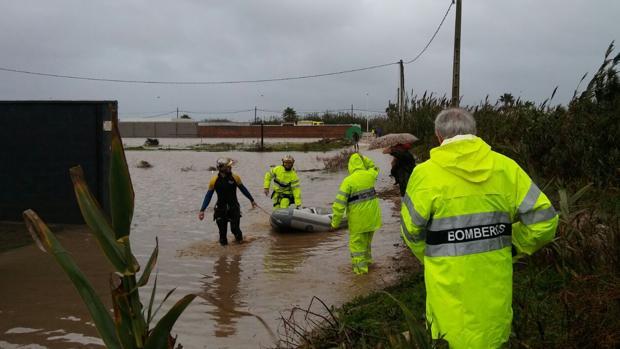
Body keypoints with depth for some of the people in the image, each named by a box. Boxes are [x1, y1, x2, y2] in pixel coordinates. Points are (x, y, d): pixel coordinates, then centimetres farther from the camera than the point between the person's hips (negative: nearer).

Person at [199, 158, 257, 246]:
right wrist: (202, 210, -9)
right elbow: (208, 196, -3)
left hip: (234, 208, 0)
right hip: (221, 209, 0)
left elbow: (243, 189, 9)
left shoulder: (235, 177, -6)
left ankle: (239, 238, 30)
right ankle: (223, 242, 27)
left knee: (235, 229, -2)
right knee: (222, 231, 3)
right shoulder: (214, 180, -9)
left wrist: (251, 200, 17)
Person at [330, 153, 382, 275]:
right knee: (367, 240, 25)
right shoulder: (369, 175, -4)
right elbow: (374, 167, 26)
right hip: (372, 216, 5)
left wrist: (335, 223, -12)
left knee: (356, 242, 7)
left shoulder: (348, 181, -16)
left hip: (358, 219, -5)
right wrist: (364, 158, 20)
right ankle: (367, 259, 41)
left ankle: (360, 267, 7)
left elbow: (339, 204, -17)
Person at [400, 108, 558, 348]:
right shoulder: (505, 167, -4)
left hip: (451, 285, -3)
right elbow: (543, 220, -2)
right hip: (495, 281, 3)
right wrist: (510, 248, 11)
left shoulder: (426, 173, -11)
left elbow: (412, 230, -3)